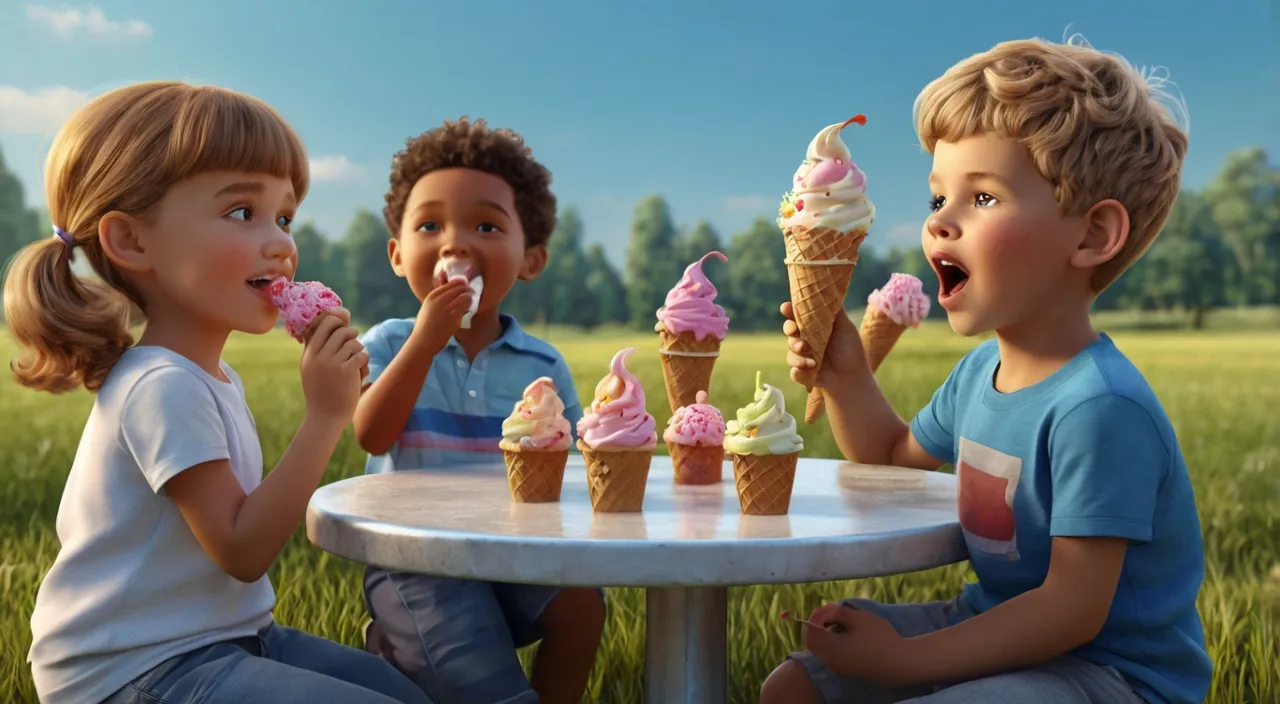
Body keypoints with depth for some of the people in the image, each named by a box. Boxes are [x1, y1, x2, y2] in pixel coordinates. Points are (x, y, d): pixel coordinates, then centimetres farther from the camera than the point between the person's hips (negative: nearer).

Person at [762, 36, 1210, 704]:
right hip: (997, 625, 8)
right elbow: (892, 454, 21)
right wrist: (846, 375, 2)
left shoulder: (1099, 406, -27)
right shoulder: (979, 371, 2)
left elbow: (1072, 611, -26)